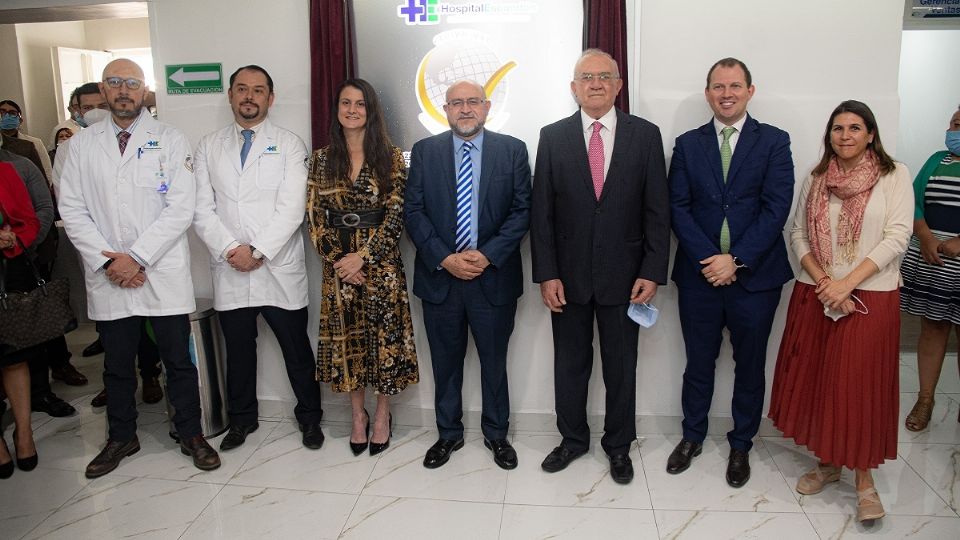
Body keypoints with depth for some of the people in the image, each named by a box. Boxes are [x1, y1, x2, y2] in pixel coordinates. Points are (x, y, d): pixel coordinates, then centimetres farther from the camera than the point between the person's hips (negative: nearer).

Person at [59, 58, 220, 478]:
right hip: (107, 278, 3)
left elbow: (181, 208, -8)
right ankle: (121, 437, 32)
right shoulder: (82, 144, 9)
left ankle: (190, 434, 22)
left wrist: (137, 257, -13)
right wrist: (107, 260, -9)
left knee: (178, 359, 5)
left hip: (164, 274, -2)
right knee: (116, 363, 14)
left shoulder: (171, 141, 1)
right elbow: (72, 210, 3)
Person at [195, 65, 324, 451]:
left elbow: (291, 208, -9)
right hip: (229, 271, 3)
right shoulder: (209, 146, 10)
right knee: (238, 351, 14)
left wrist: (258, 252, -15)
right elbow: (202, 209, 2)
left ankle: (309, 416, 24)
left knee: (297, 349, 6)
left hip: (280, 269, -2)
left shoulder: (289, 144, 1)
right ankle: (241, 418, 32)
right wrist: (230, 249, -12)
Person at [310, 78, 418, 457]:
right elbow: (314, 215, 3)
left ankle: (382, 415, 22)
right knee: (346, 338, 8)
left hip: (381, 262, -2)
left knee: (384, 335, 3)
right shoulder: (321, 159, 6)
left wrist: (364, 256, -14)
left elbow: (396, 214, -7)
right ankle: (358, 415, 25)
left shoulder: (390, 157, 0)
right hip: (338, 264, 2)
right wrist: (336, 258, -9)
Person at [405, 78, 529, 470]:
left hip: (494, 275, -1)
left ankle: (496, 433, 31)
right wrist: (444, 258, -13)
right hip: (439, 275, 1)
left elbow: (522, 210, -3)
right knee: (445, 362, 13)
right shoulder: (424, 151, 3)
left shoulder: (513, 150, 1)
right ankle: (449, 434, 32)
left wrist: (487, 255, -14)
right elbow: (414, 211, -1)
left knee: (494, 361, 12)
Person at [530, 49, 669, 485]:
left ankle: (618, 445, 33)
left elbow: (657, 211, -1)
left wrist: (652, 272, -8)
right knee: (570, 364, 13)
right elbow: (542, 212, -1)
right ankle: (573, 439, 34)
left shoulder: (645, 135, 0)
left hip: (623, 275, 0)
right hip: (568, 274, 1)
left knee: (621, 366, 13)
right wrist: (546, 274, -7)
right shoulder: (553, 137, 1)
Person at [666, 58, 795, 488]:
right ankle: (692, 437, 31)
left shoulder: (774, 142, 0)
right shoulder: (688, 144, 6)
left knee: (750, 366, 12)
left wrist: (736, 259, -16)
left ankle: (741, 445, 29)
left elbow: (776, 208, -8)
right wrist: (708, 259, -12)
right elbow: (678, 207, -1)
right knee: (698, 363, 12)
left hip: (755, 274, -1)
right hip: (699, 274, 1)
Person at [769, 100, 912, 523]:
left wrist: (847, 283, -16)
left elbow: (897, 237, -8)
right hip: (814, 295, 3)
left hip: (870, 297, -3)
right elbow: (798, 235, 6)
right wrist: (823, 281, -9)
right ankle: (827, 462, 24)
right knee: (817, 380, 8)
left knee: (861, 385, 0)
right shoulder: (816, 178, 8)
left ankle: (864, 478, 15)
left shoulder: (894, 175, -1)